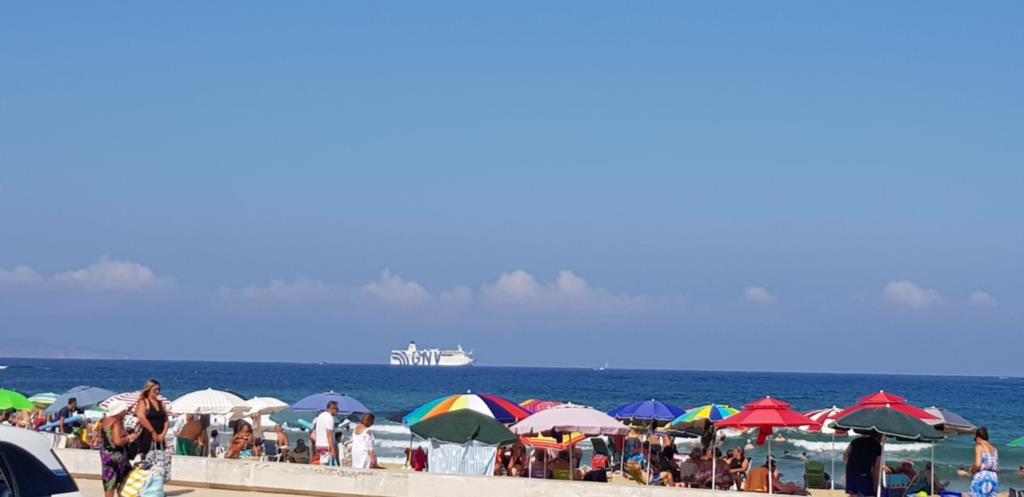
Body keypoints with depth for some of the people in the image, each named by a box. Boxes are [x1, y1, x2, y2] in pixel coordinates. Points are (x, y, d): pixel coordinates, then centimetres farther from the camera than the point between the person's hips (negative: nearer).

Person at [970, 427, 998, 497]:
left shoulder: (979, 447, -3)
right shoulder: (994, 449, 16)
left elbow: (977, 464, -13)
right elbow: (997, 468, 16)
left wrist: (972, 469, 5)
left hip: (982, 477, -6)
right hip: (994, 477, 6)